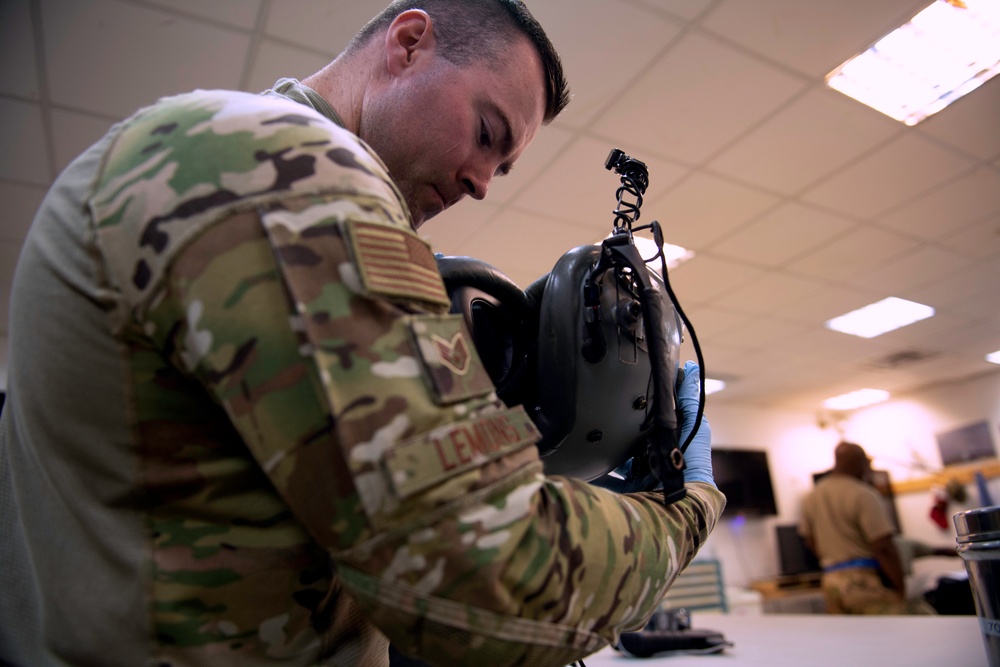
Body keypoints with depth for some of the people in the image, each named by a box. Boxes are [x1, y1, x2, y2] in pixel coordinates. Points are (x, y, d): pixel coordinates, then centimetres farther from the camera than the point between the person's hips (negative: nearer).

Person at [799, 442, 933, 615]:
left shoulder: (811, 498, 10)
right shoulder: (863, 495, -12)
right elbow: (883, 547, -15)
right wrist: (901, 590, -8)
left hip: (830, 581, 7)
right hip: (865, 580, -7)